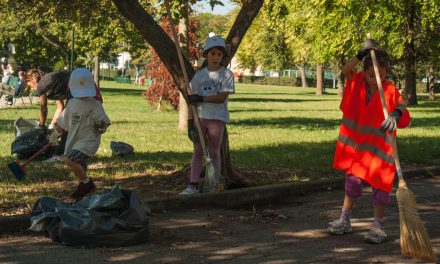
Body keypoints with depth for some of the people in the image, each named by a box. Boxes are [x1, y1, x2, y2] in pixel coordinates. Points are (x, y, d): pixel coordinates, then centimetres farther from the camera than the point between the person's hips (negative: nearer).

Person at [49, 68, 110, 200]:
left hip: (88, 141, -7)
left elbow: (105, 123, -10)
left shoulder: (95, 105, -12)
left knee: (69, 160, -25)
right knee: (79, 170, 15)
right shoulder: (72, 103, 8)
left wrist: (101, 126, -29)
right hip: (73, 141, 7)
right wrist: (54, 135, 29)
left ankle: (87, 183, -7)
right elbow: (63, 121, 21)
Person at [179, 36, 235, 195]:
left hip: (217, 118, -2)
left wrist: (201, 98, -17)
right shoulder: (199, 75, 8)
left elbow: (221, 98, -11)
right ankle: (193, 185, 2)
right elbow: (192, 100, 4)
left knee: (214, 152, 3)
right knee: (198, 151, 2)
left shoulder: (227, 75, 0)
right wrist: (190, 120, -4)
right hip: (199, 116, 2)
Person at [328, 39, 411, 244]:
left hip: (379, 146, -3)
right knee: (353, 181, 12)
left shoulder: (390, 90, -10)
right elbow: (346, 70, -18)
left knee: (379, 184, -1)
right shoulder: (358, 82, -2)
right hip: (356, 143, 3)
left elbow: (401, 107, -20)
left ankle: (378, 226, 8)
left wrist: (396, 115, -43)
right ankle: (344, 221, 25)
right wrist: (362, 53, -26)